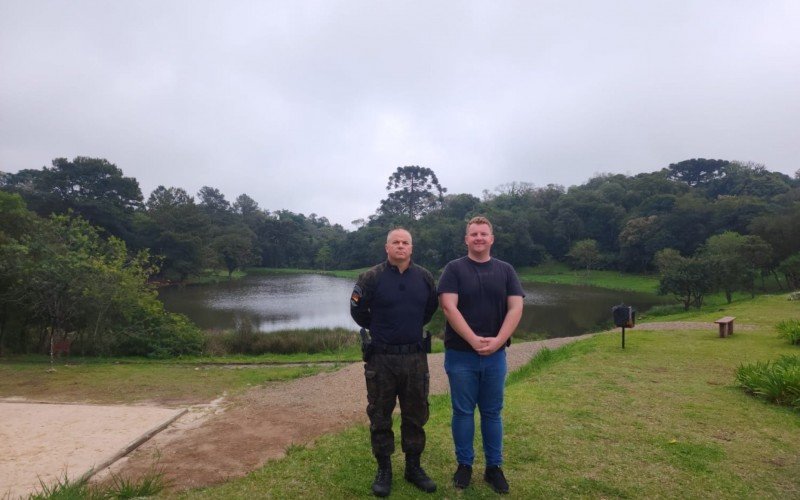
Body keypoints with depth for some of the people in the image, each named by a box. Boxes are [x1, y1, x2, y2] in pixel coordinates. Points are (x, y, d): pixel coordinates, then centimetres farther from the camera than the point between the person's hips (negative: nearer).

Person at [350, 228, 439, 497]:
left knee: (415, 415, 13)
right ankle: (383, 469, 25)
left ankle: (413, 467, 29)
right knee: (380, 417, 8)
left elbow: (431, 308, 18)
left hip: (415, 357, 3)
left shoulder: (424, 277, 2)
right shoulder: (372, 277, -7)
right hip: (381, 358, -2)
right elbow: (358, 310, 3)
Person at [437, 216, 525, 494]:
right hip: (460, 354, -2)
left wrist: (497, 341, -15)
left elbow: (516, 308, -2)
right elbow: (449, 307, -12)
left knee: (492, 412, 12)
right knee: (463, 411, 8)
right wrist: (474, 341, -19)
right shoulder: (454, 269, -2)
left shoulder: (505, 271, 6)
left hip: (495, 355, 2)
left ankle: (494, 467, 25)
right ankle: (464, 464, 24)